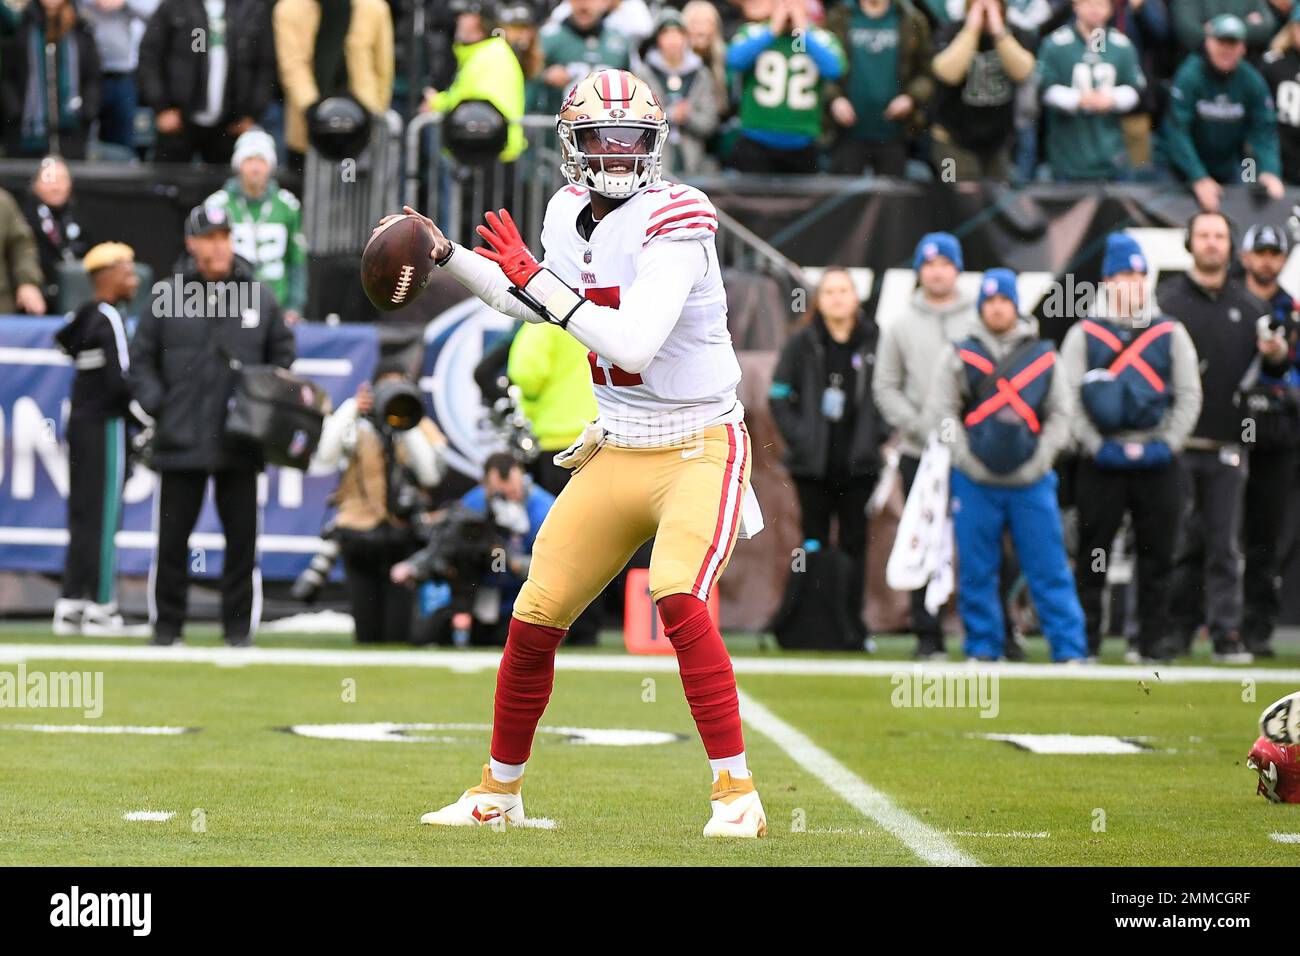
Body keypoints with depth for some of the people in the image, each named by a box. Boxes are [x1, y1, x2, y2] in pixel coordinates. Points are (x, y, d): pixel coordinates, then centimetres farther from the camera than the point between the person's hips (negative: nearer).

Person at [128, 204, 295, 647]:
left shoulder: (260, 299, 6)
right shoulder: (167, 299, 2)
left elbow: (283, 357, 15)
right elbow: (141, 361, 8)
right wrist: (157, 407, -4)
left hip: (240, 443, 1)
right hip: (180, 444, -1)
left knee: (242, 538, 2)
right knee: (172, 538, 3)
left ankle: (239, 627, 10)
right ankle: (166, 626, 12)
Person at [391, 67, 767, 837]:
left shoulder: (672, 220, -20)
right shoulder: (569, 213, 3)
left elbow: (636, 344, -31)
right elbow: (531, 302, 24)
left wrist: (538, 281, -28)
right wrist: (446, 255, 20)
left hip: (699, 449, -7)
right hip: (618, 452, 7)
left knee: (680, 600, -28)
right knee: (536, 618, 5)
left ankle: (738, 794, -21)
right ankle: (500, 790, 24)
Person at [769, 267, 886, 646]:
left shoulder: (873, 342, 2)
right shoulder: (802, 344, 2)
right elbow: (779, 396, 4)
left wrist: (876, 434, -3)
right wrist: (797, 436, -5)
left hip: (857, 463, 0)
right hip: (813, 463, 0)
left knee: (855, 543, 3)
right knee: (815, 542, 3)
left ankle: (853, 625, 7)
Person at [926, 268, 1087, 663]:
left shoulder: (1043, 356, 8)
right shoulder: (961, 356, 6)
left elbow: (1061, 413, 9)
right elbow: (940, 409, 3)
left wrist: (1042, 458, -2)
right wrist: (965, 456, -7)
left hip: (1032, 482, 0)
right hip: (975, 482, 0)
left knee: (1049, 568, -2)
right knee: (977, 570, 4)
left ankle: (1070, 648, -2)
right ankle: (983, 644, 14)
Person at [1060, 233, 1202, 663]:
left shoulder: (1170, 333, 9)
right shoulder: (1083, 334, 5)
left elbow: (1189, 394, 6)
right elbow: (1068, 398, -1)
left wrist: (1167, 444, -6)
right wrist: (1096, 446, -10)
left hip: (1157, 462, 1)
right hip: (1101, 462, -1)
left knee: (1157, 552, 2)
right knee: (1092, 554, 0)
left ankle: (1155, 636, 8)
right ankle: (1084, 638, 6)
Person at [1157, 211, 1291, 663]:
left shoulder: (1248, 306, 13)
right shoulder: (1166, 300, 3)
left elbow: (1271, 372, 15)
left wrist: (1277, 357, -7)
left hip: (1227, 447, 2)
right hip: (1176, 445, -2)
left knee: (1225, 546, -2)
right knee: (1181, 543, 0)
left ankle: (1227, 633, -3)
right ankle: (1178, 629, 11)